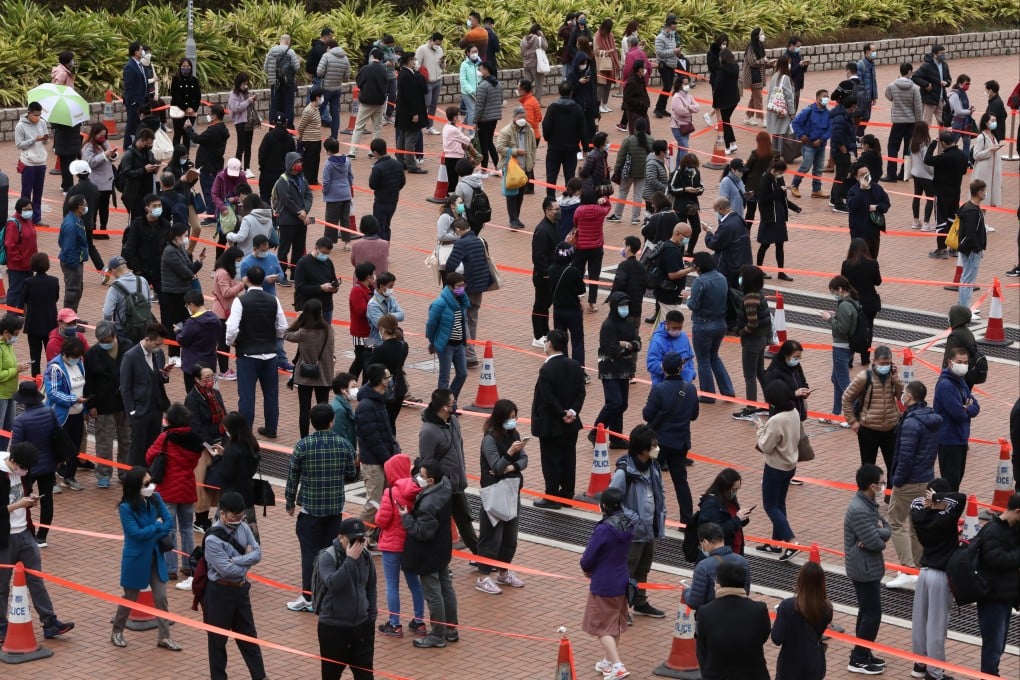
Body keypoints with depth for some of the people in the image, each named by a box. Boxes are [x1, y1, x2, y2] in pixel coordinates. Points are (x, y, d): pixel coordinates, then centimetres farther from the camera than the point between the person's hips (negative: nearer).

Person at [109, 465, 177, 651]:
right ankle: (117, 632, 31)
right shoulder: (126, 508, -18)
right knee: (130, 598, 11)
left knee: (161, 597, 5)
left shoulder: (155, 499, -5)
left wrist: (151, 534, -17)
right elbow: (136, 533, -23)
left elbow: (169, 522, -6)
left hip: (155, 557, 4)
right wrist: (158, 527, -13)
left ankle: (164, 637, 14)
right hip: (136, 559, -4)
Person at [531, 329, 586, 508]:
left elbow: (548, 399, -22)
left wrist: (562, 414, -11)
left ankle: (552, 498, 10)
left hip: (551, 425, -6)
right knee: (568, 459, 14)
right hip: (571, 425, 6)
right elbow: (581, 393, 0)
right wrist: (572, 411, -6)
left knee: (551, 461, 3)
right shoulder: (575, 366, 1)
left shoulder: (547, 369, -21)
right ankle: (567, 494, 22)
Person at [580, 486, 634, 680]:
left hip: (604, 585, -7)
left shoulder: (604, 530, -27)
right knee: (615, 624, 21)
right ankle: (610, 661, 34)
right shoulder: (628, 524, -5)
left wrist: (587, 569, 5)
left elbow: (588, 558, -19)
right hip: (622, 579, 7)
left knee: (603, 627, 4)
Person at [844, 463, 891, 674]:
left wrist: (878, 532, -18)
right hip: (865, 570, -10)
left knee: (866, 612, 18)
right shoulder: (859, 510, -26)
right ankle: (858, 660, 6)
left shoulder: (868, 504, 7)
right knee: (872, 614, -2)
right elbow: (876, 543, -26)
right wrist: (881, 536, -3)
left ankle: (861, 653, 28)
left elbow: (887, 531, 5)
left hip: (868, 568, 10)